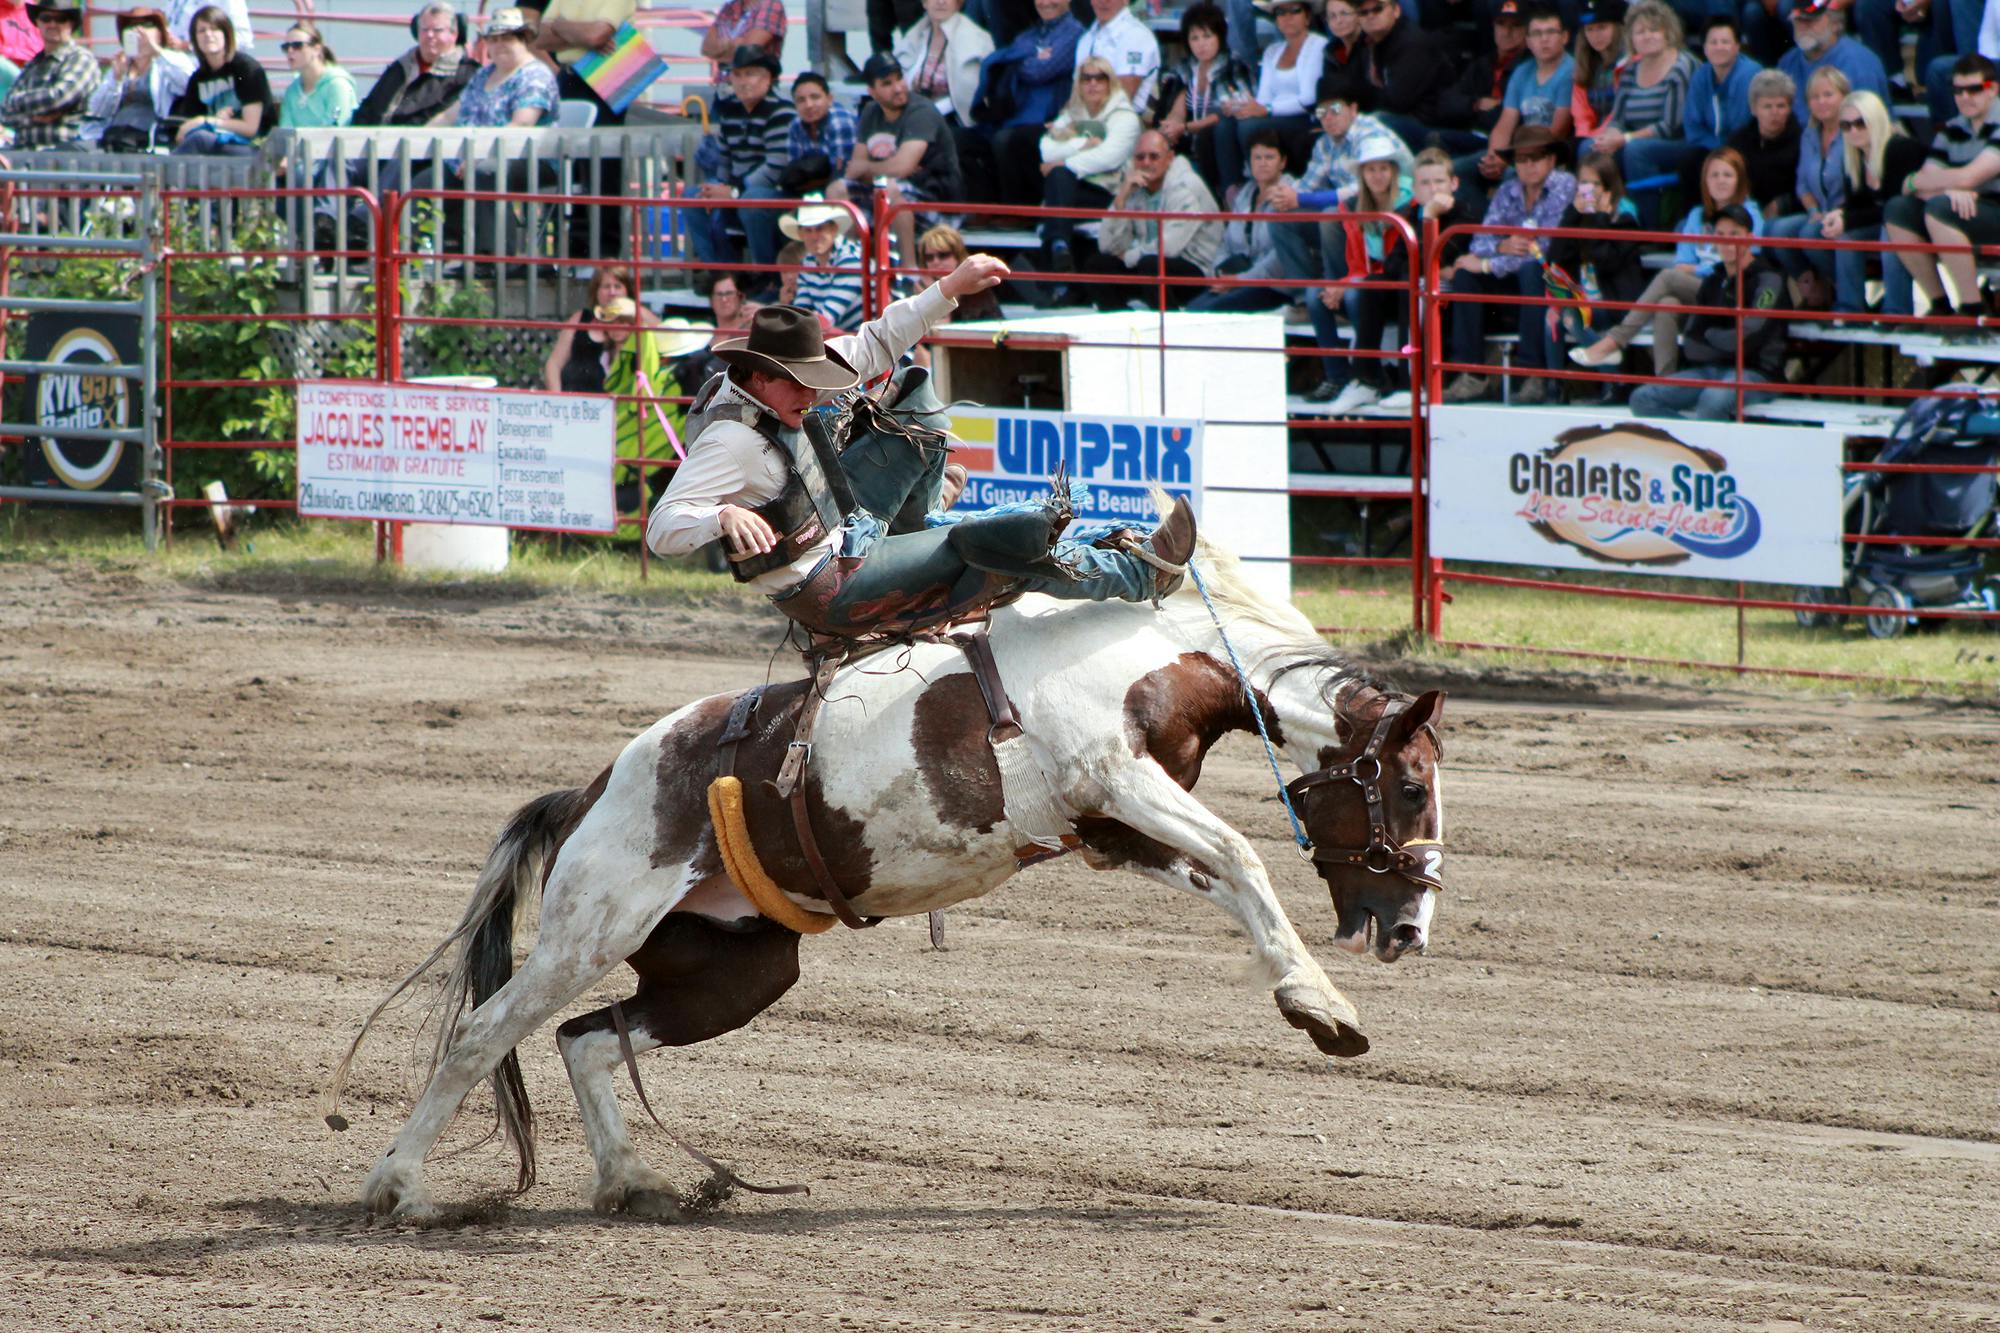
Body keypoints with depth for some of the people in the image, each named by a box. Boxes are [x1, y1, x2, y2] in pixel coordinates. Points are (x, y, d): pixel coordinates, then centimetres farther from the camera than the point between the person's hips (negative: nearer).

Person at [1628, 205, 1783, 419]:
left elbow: (1748, 339, -13)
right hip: (1708, 370, 7)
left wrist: (1708, 336, 3)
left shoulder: (1768, 280, -4)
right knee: (1643, 398, -13)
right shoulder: (1713, 281, 17)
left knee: (1713, 400, -40)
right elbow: (1690, 345, 11)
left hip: (1755, 373, -7)